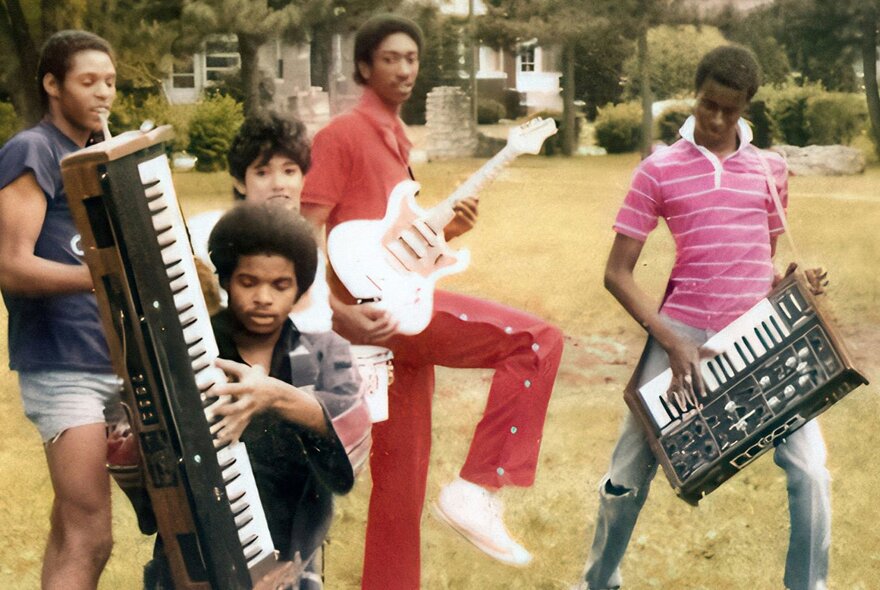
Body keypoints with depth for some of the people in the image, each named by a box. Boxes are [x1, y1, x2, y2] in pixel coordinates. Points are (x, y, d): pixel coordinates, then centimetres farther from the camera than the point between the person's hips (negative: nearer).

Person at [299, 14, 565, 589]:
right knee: (537, 339, -16)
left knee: (403, 471, 10)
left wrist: (445, 231, 5)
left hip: (402, 312, 9)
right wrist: (340, 313, -23)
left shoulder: (396, 141, 21)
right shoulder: (342, 134, -6)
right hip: (376, 307, -9)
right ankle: (478, 489, -14)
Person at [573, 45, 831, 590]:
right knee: (629, 472, 5)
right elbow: (618, 273, -3)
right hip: (683, 336, -2)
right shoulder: (659, 171, -2)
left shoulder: (771, 168, 8)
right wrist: (671, 341, -14)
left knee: (810, 469, -9)